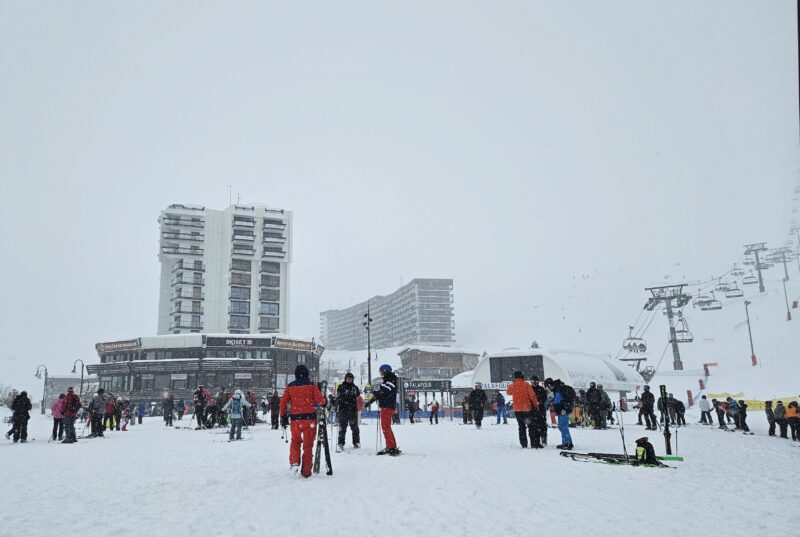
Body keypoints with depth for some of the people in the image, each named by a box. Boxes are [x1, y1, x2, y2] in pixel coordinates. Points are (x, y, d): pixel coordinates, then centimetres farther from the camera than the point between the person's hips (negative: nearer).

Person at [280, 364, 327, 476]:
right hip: (310, 418, -1)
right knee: (308, 444, 6)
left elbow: (283, 402, 4)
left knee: (295, 441, 20)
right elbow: (320, 399, -7)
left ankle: (294, 462, -3)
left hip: (295, 418, 1)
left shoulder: (290, 387, 5)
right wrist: (325, 402, 14)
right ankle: (306, 471, 8)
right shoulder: (311, 385, -1)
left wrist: (283, 417, 11)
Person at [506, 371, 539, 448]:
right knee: (531, 426, 4)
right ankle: (534, 443, 2)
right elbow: (532, 396, -9)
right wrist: (536, 404, 3)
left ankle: (524, 444, 7)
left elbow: (508, 392, 22)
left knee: (521, 427, 10)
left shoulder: (512, 386, 0)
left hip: (517, 409, 3)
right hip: (527, 408, -3)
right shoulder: (526, 385, -8)